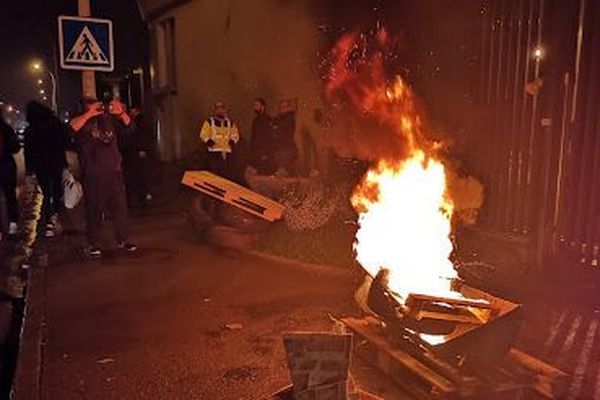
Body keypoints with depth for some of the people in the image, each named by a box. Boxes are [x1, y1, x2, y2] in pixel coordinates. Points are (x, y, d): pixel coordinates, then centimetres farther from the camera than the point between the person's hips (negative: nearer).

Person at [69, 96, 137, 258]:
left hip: (114, 172, 4)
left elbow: (127, 125, 7)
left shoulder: (108, 120, 15)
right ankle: (94, 244, 13)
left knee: (120, 207, 8)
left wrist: (120, 113, -10)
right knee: (94, 210, 2)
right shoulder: (83, 123, 2)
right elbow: (72, 127, -19)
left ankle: (122, 240, 20)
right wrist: (89, 114, -20)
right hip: (93, 176, -4)